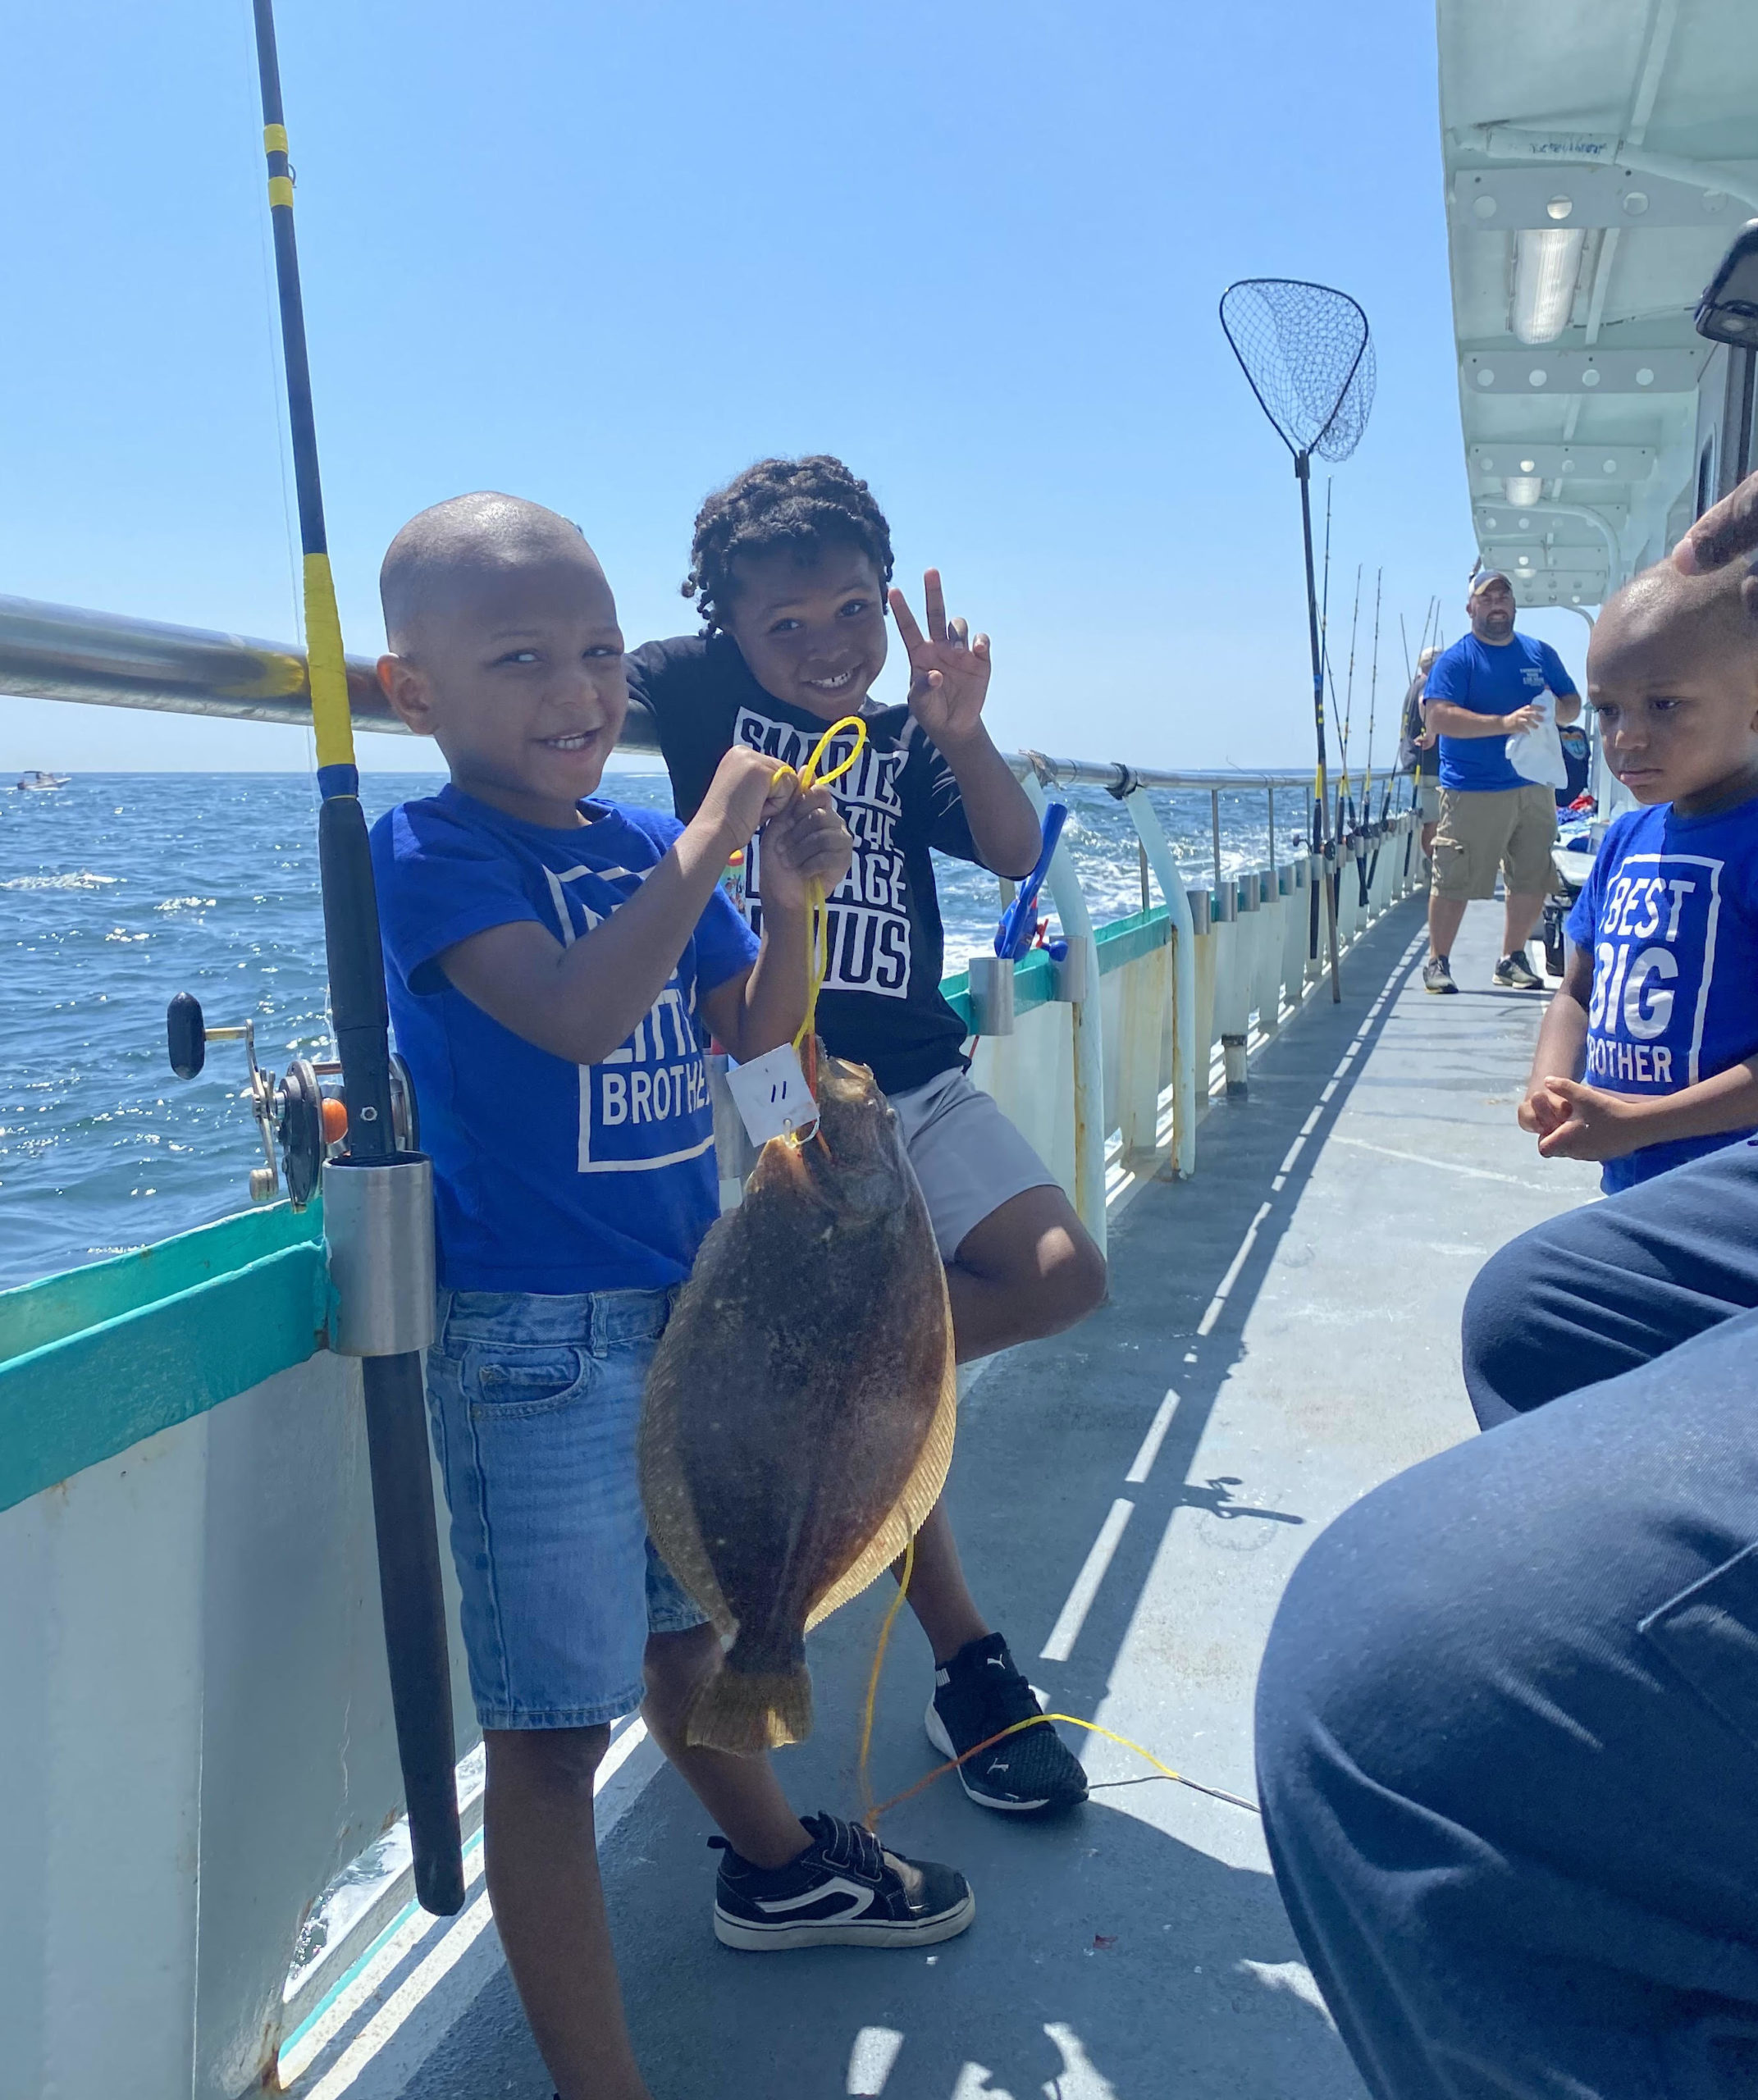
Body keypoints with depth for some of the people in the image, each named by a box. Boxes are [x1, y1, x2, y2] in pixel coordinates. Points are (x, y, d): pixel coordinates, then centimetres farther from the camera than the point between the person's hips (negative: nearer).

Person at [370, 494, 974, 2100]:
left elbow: (756, 1032, 9)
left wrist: (795, 894, -7)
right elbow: (577, 1014, -30)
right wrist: (708, 843, -25)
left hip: (686, 1302, 8)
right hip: (533, 1334, -7)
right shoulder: (429, 852, -14)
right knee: (556, 1722, -2)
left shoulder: (645, 847, 7)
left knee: (684, 1620, 28)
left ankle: (777, 1866, 50)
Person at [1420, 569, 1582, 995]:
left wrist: (1558, 711, -8)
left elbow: (1573, 702, 18)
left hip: (1535, 787, 5)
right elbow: (1438, 716, -16)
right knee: (1454, 881, -6)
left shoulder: (1540, 653, 14)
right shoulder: (1456, 659, -3)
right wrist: (1505, 723, -25)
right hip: (1473, 793, -5)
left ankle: (1513, 959, 22)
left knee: (1532, 880, 8)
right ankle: (1437, 962, 6)